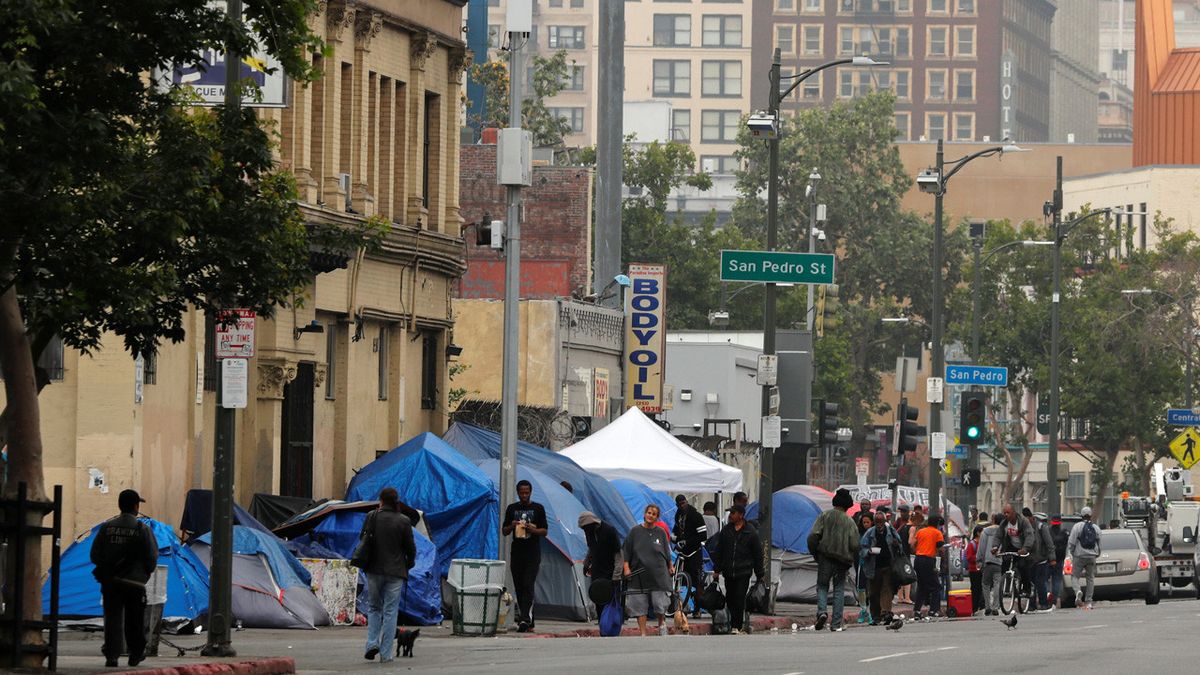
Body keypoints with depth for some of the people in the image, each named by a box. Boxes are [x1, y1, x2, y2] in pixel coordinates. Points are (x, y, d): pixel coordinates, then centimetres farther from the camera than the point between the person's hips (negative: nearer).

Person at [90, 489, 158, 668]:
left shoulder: (107, 527, 1)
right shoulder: (142, 529, -7)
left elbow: (95, 555, 1)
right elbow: (152, 556, -6)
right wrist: (145, 572, 14)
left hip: (110, 581, 2)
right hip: (134, 582, -2)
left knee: (113, 619, 2)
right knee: (134, 621, 13)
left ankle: (111, 655, -8)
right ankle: (136, 654, 24)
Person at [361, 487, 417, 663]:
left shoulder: (372, 517, -5)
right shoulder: (403, 521, -6)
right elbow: (410, 547, -1)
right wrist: (409, 564, 17)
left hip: (374, 570, 1)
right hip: (395, 572, -1)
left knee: (374, 607, 17)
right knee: (390, 611, 4)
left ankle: (372, 643, 1)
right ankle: (385, 653, 2)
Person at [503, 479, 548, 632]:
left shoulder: (538, 509, 2)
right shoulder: (512, 509, 9)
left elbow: (544, 532, 2)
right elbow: (505, 532, 13)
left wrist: (532, 529, -17)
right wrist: (512, 526, -9)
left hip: (533, 553, -4)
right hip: (516, 553, 4)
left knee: (528, 585, -16)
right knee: (519, 587, 5)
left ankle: (525, 619, -24)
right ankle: (529, 623, 14)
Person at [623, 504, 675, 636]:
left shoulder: (660, 533, 7)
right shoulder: (635, 531, 4)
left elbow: (667, 553, 16)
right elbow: (626, 551, 6)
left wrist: (670, 566, 17)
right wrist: (626, 567, -2)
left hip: (658, 574, 0)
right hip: (639, 575, 0)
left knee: (660, 604, -5)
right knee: (640, 606, 0)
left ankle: (661, 624, 22)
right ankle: (643, 633, 5)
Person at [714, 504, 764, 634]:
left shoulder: (751, 532, -1)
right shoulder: (726, 530, 9)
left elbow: (758, 554, 2)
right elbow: (719, 551, 15)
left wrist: (760, 574, 2)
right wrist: (716, 570, 11)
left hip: (743, 573, -4)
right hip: (728, 572, 4)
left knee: (739, 599, -10)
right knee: (730, 599, 6)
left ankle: (736, 626, -7)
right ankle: (736, 625, 16)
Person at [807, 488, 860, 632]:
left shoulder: (824, 516, 1)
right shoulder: (850, 522, 3)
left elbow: (813, 536, -7)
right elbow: (855, 545, -1)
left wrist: (814, 553, 6)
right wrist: (850, 561, 13)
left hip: (825, 559, -1)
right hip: (842, 560, 1)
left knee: (822, 586, 9)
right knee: (839, 589, 9)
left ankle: (821, 612, -18)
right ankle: (836, 624, 4)